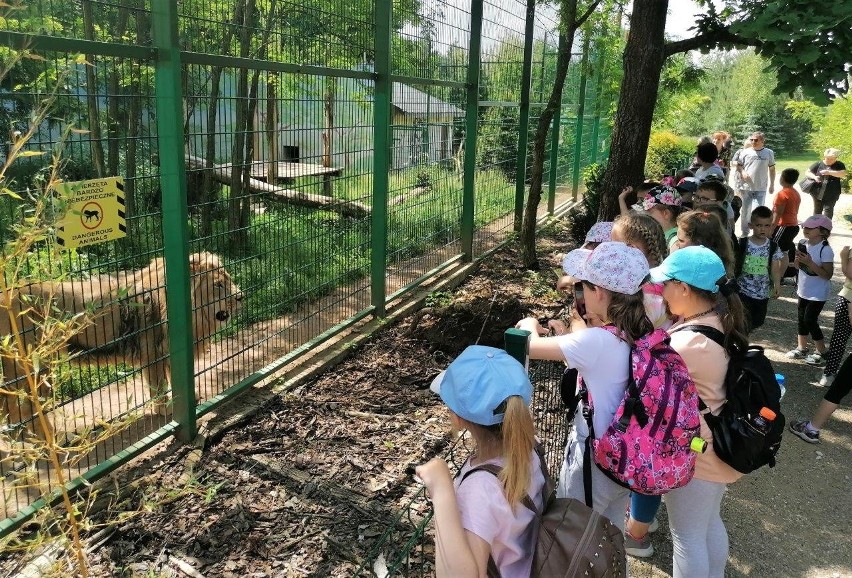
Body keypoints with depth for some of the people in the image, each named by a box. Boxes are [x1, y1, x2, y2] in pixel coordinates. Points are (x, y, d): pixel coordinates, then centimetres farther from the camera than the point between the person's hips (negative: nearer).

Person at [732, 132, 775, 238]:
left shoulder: (769, 153, 1)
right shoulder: (746, 152, 1)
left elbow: (772, 169, 8)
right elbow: (738, 165, 8)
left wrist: (772, 185, 8)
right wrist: (742, 172, -14)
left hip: (761, 189, -1)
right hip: (746, 188, 1)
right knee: (745, 211, 10)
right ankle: (744, 233, 24)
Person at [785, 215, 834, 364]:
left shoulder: (825, 250, -21)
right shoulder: (803, 244, -1)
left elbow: (828, 274, -23)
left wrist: (810, 263, -30)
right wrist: (798, 259, -13)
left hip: (818, 294, -7)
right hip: (804, 291, 7)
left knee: (810, 320, -4)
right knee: (802, 318, 15)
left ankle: (821, 352, 12)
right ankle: (801, 349, 29)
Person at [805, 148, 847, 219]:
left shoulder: (839, 165, 1)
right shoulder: (818, 164, 3)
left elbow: (843, 174, -15)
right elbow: (807, 172, 3)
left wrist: (829, 172, -24)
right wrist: (814, 177, -18)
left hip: (831, 195, -2)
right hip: (818, 193, 2)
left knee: (828, 210, -9)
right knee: (817, 211, 12)